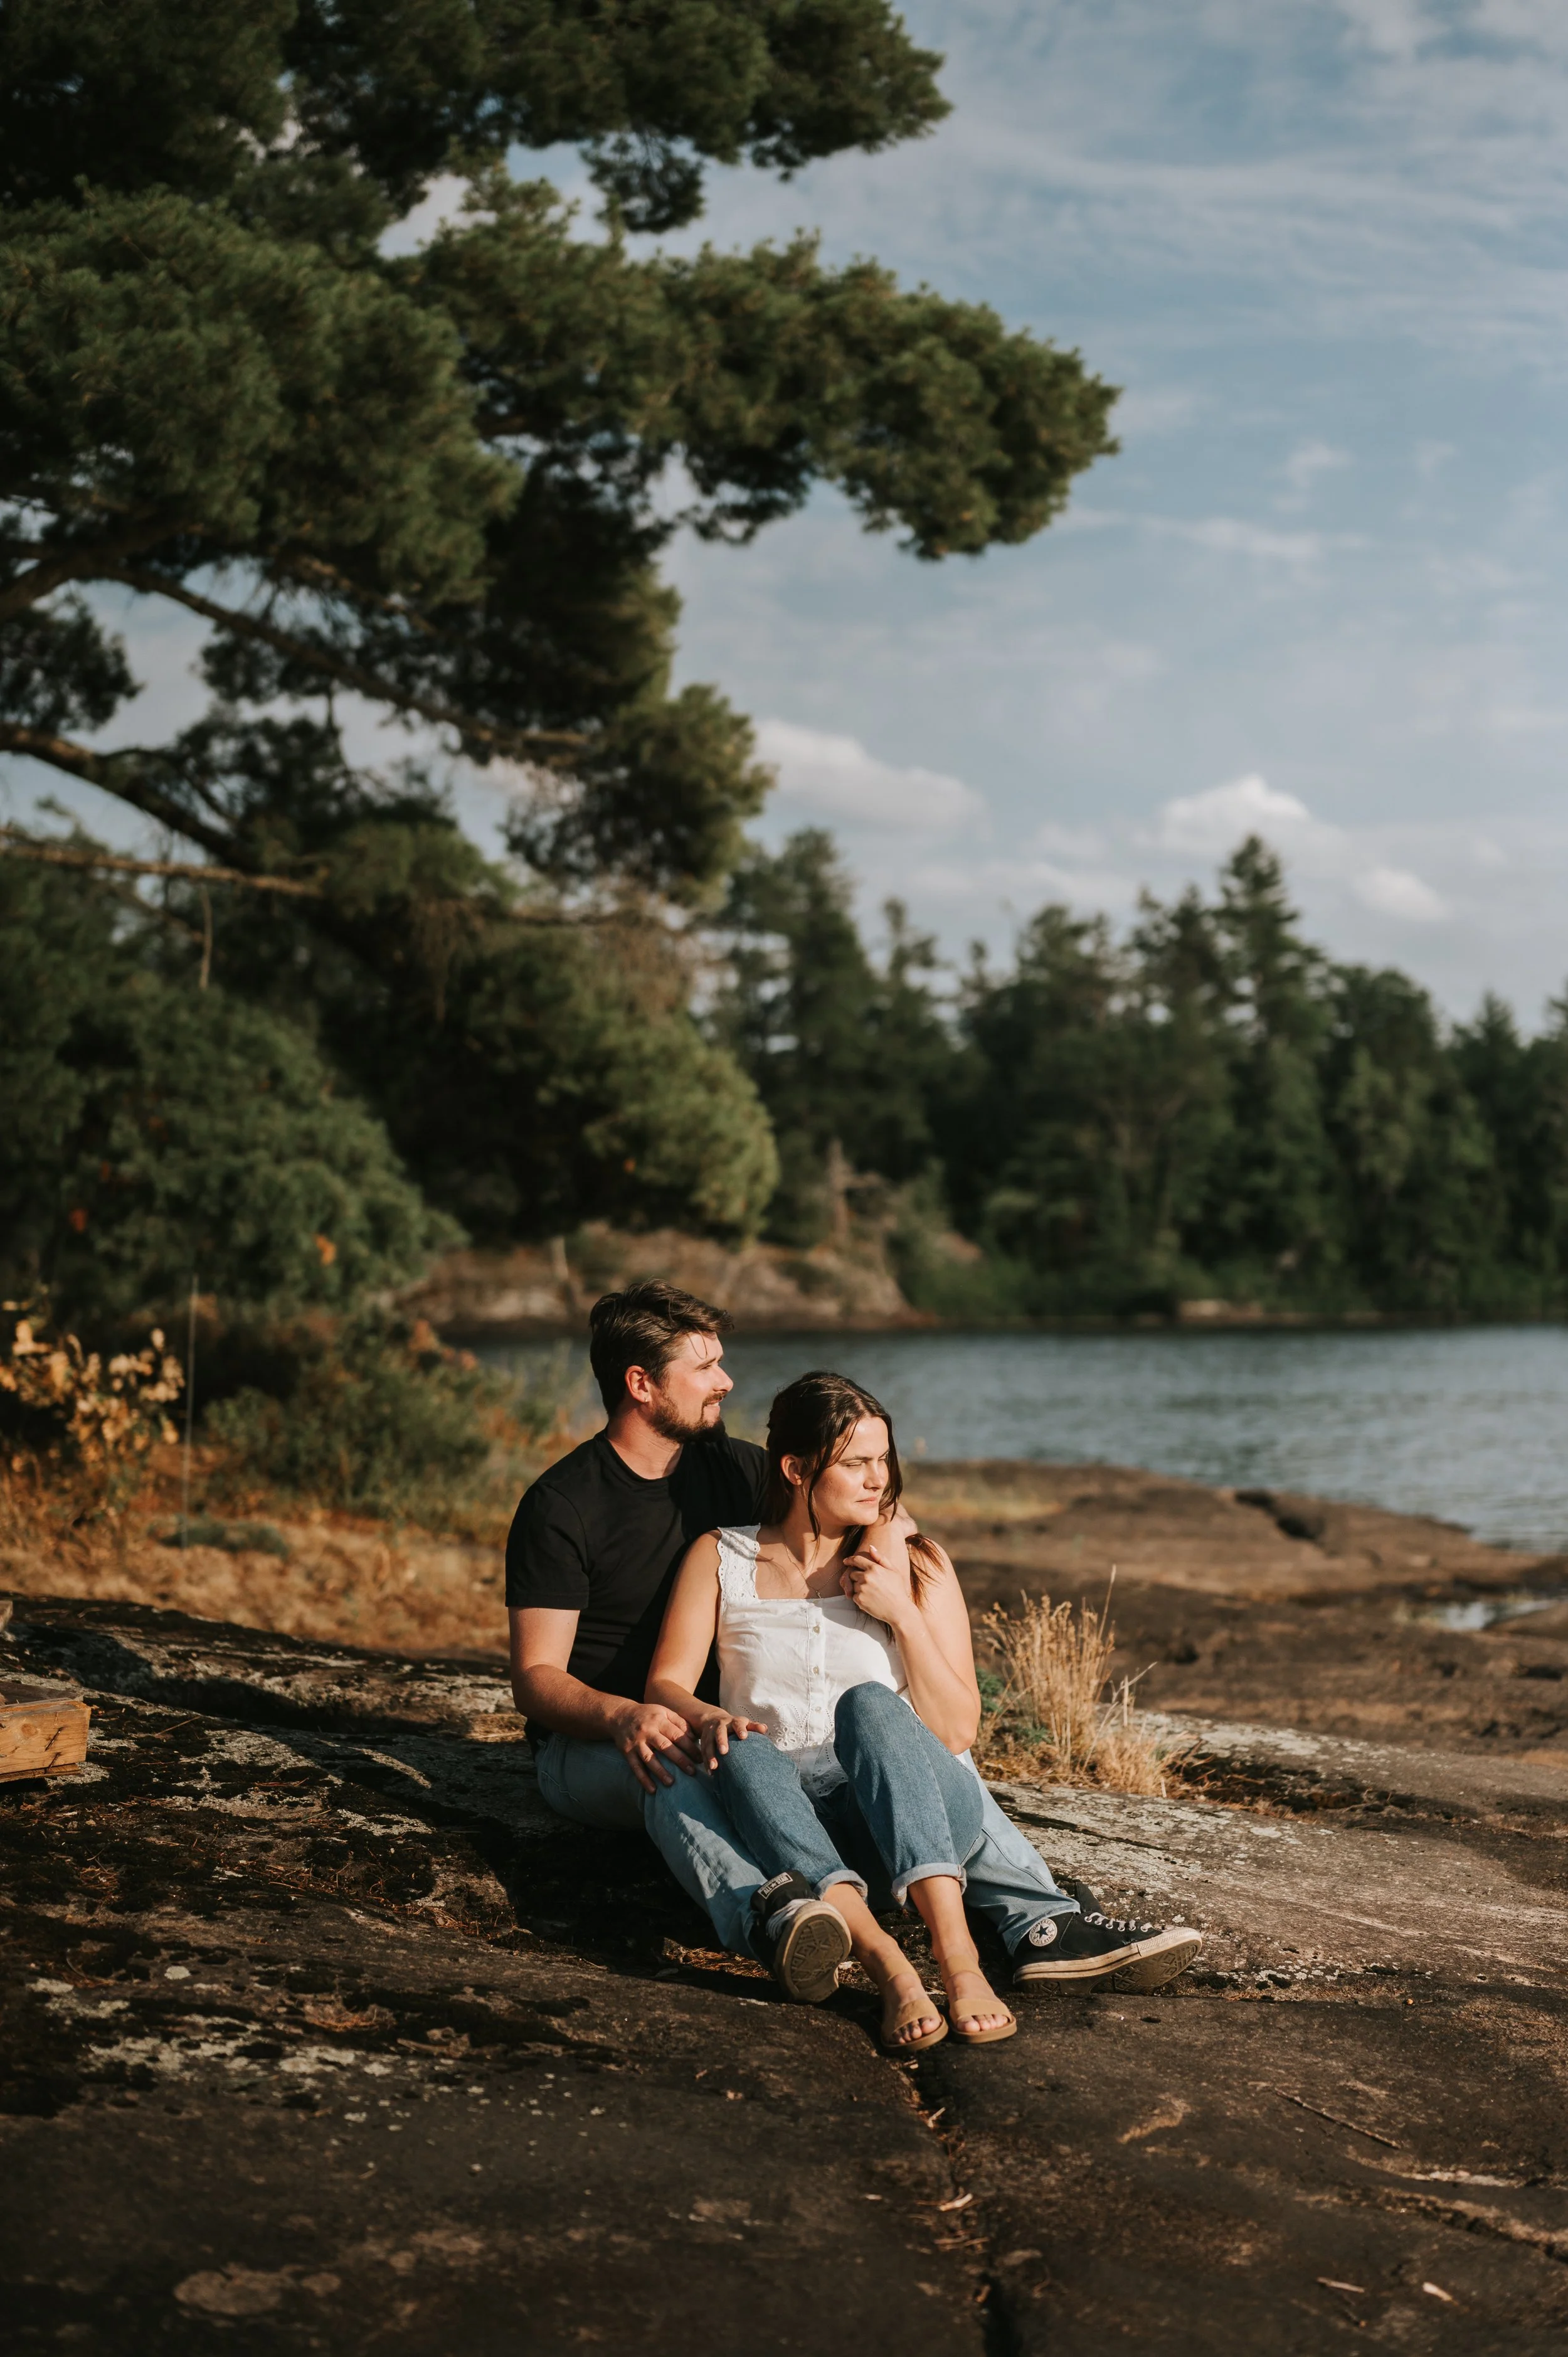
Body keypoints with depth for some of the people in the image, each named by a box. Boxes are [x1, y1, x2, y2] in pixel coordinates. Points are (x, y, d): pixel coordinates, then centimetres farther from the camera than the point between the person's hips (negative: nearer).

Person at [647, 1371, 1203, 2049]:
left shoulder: (915, 1564, 12)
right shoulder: (721, 1558, 11)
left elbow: (957, 1732, 6)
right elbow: (665, 1686, 3)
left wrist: (904, 1614, -6)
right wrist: (708, 1718, -20)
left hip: (918, 1816, 0)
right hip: (781, 1818, 0)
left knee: (868, 1704, -32)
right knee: (741, 1751, -34)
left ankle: (957, 1953, -52)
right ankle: (888, 1967, -53)